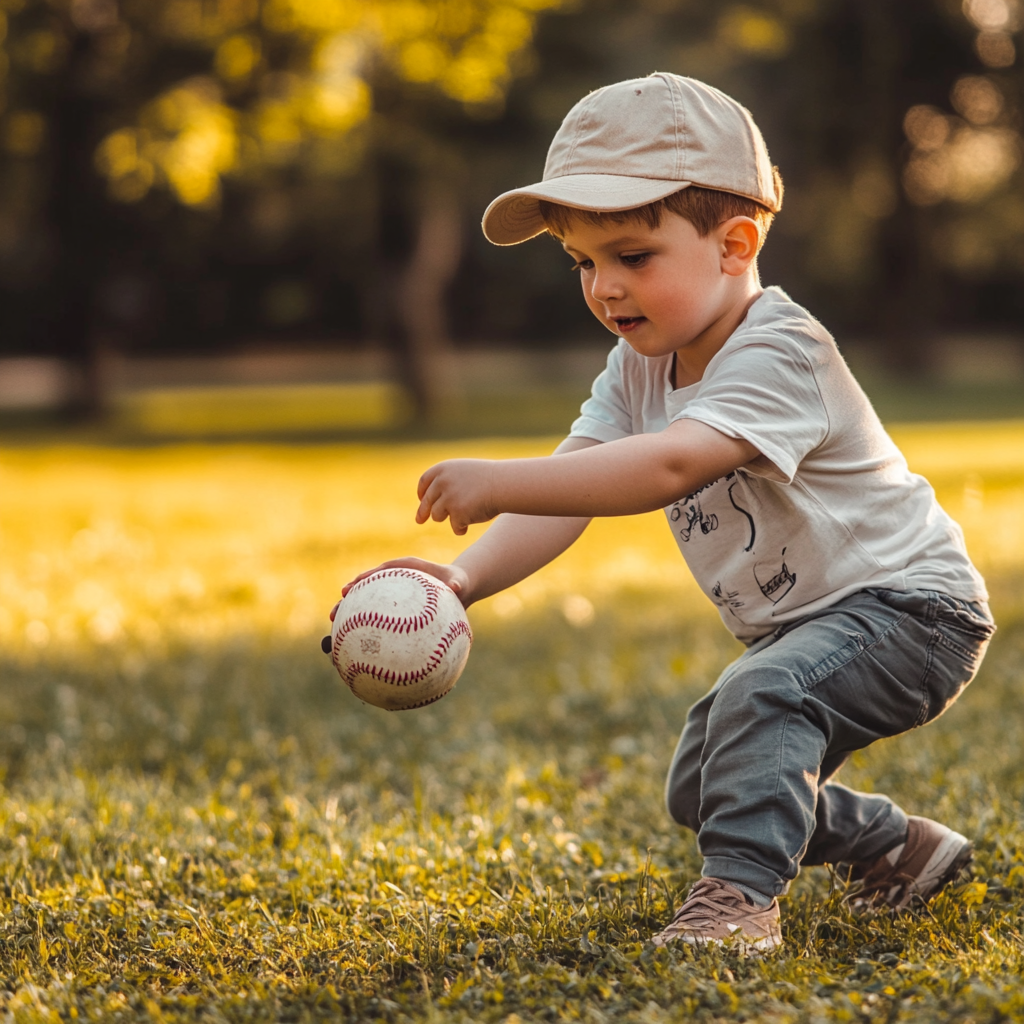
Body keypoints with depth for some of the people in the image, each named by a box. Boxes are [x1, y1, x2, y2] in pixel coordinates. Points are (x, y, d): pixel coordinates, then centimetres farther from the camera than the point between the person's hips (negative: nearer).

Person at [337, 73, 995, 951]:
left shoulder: (777, 356, -29)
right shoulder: (639, 368, -2)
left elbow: (670, 465, -45)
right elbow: (571, 484, -12)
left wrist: (499, 481, -51)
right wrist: (466, 577, -30)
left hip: (910, 606, -9)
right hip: (800, 628, 10)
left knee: (759, 702, -34)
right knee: (702, 787, 16)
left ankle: (741, 895, -27)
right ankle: (896, 847, 31)